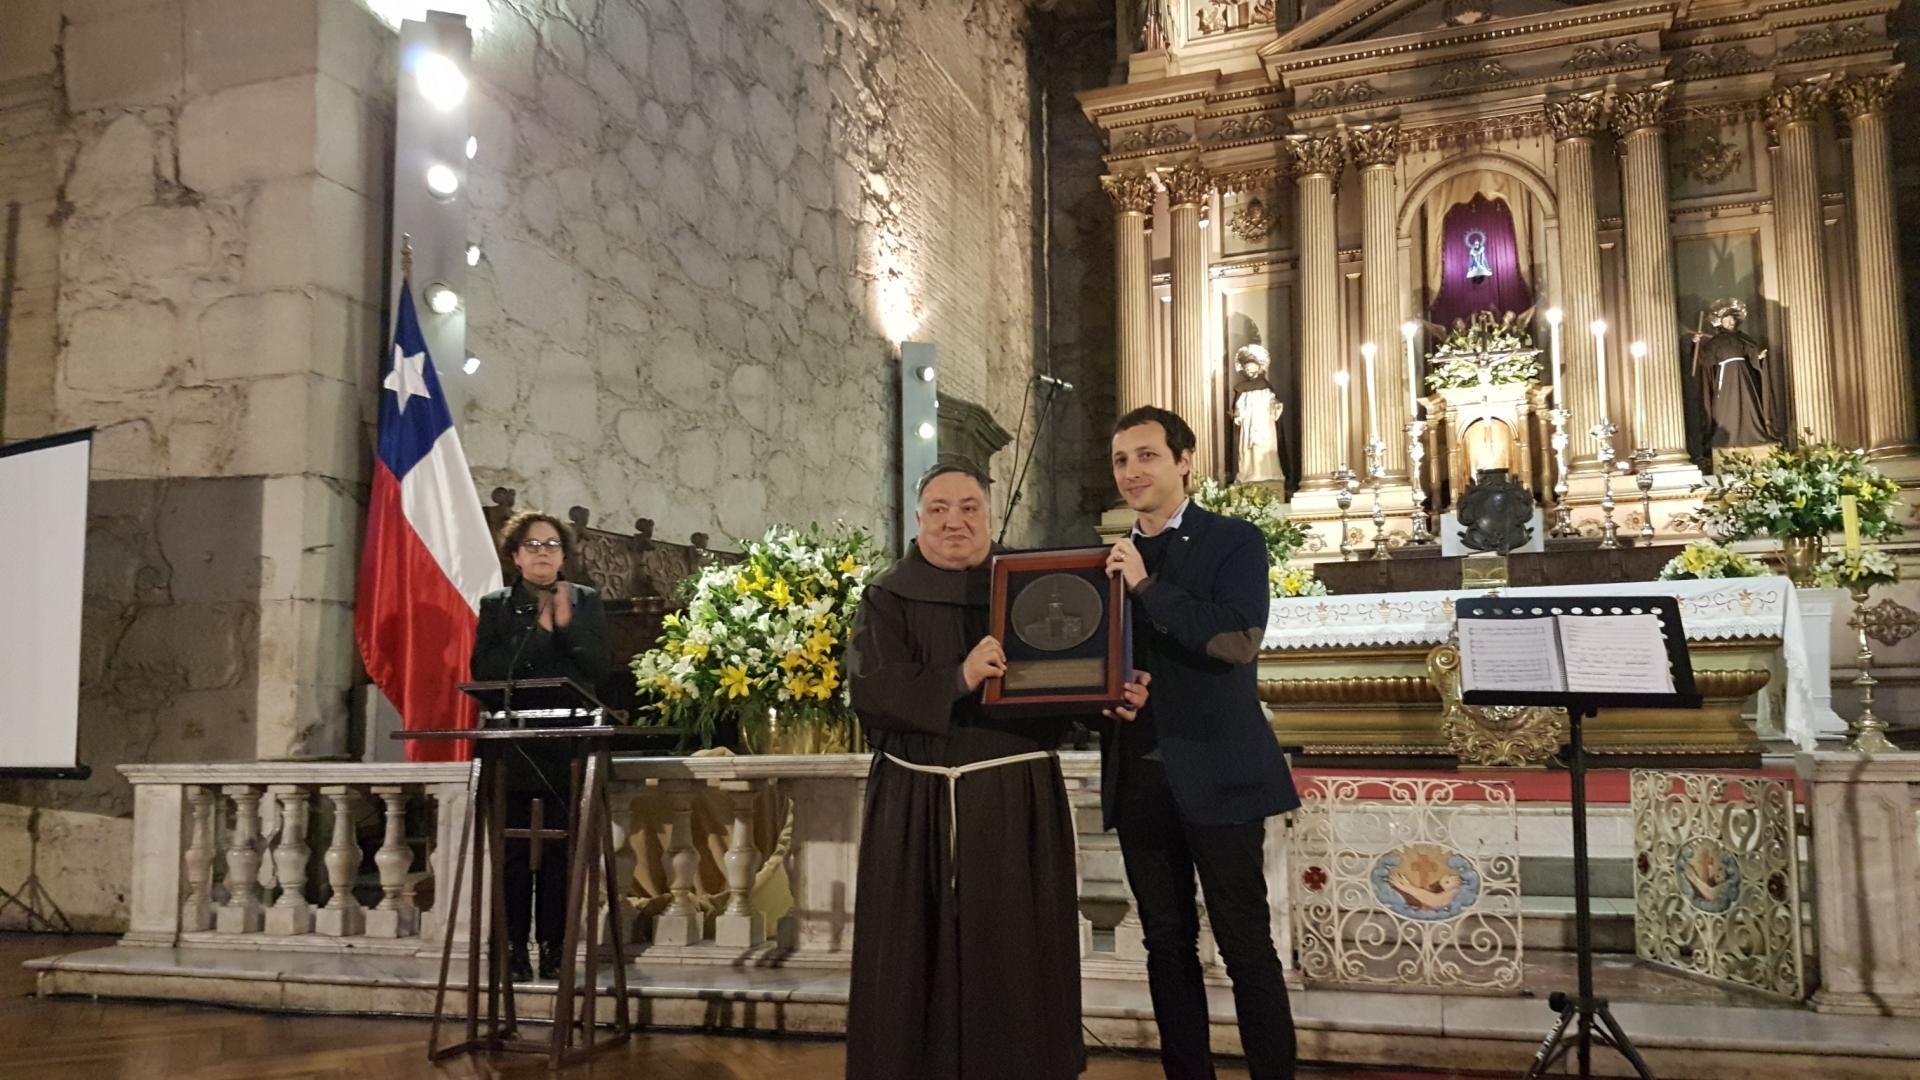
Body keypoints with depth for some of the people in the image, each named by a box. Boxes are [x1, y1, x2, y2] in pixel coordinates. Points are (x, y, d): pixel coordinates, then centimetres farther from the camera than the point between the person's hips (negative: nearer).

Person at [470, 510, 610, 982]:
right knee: (514, 851, 1)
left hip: (568, 745, 0)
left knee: (561, 851, 1)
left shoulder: (586, 602, 10)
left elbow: (602, 667, 1)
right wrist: (537, 631, -8)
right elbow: (482, 670, -3)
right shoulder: (495, 605, 10)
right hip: (512, 745, 0)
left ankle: (554, 949, 7)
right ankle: (515, 950, 7)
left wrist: (567, 625, -11)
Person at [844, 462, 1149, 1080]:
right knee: (921, 955, 4)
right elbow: (870, 688, -11)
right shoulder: (888, 599, 3)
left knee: (1015, 954, 5)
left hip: (1016, 799, 1)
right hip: (917, 803, -1)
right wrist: (959, 678, -24)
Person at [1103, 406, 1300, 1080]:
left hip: (1215, 774, -5)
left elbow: (1240, 641, -17)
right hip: (1137, 776, 5)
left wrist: (1147, 584, -18)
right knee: (1168, 943, 12)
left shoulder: (1234, 542, -2)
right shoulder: (1112, 558, 13)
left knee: (1245, 944, 1)